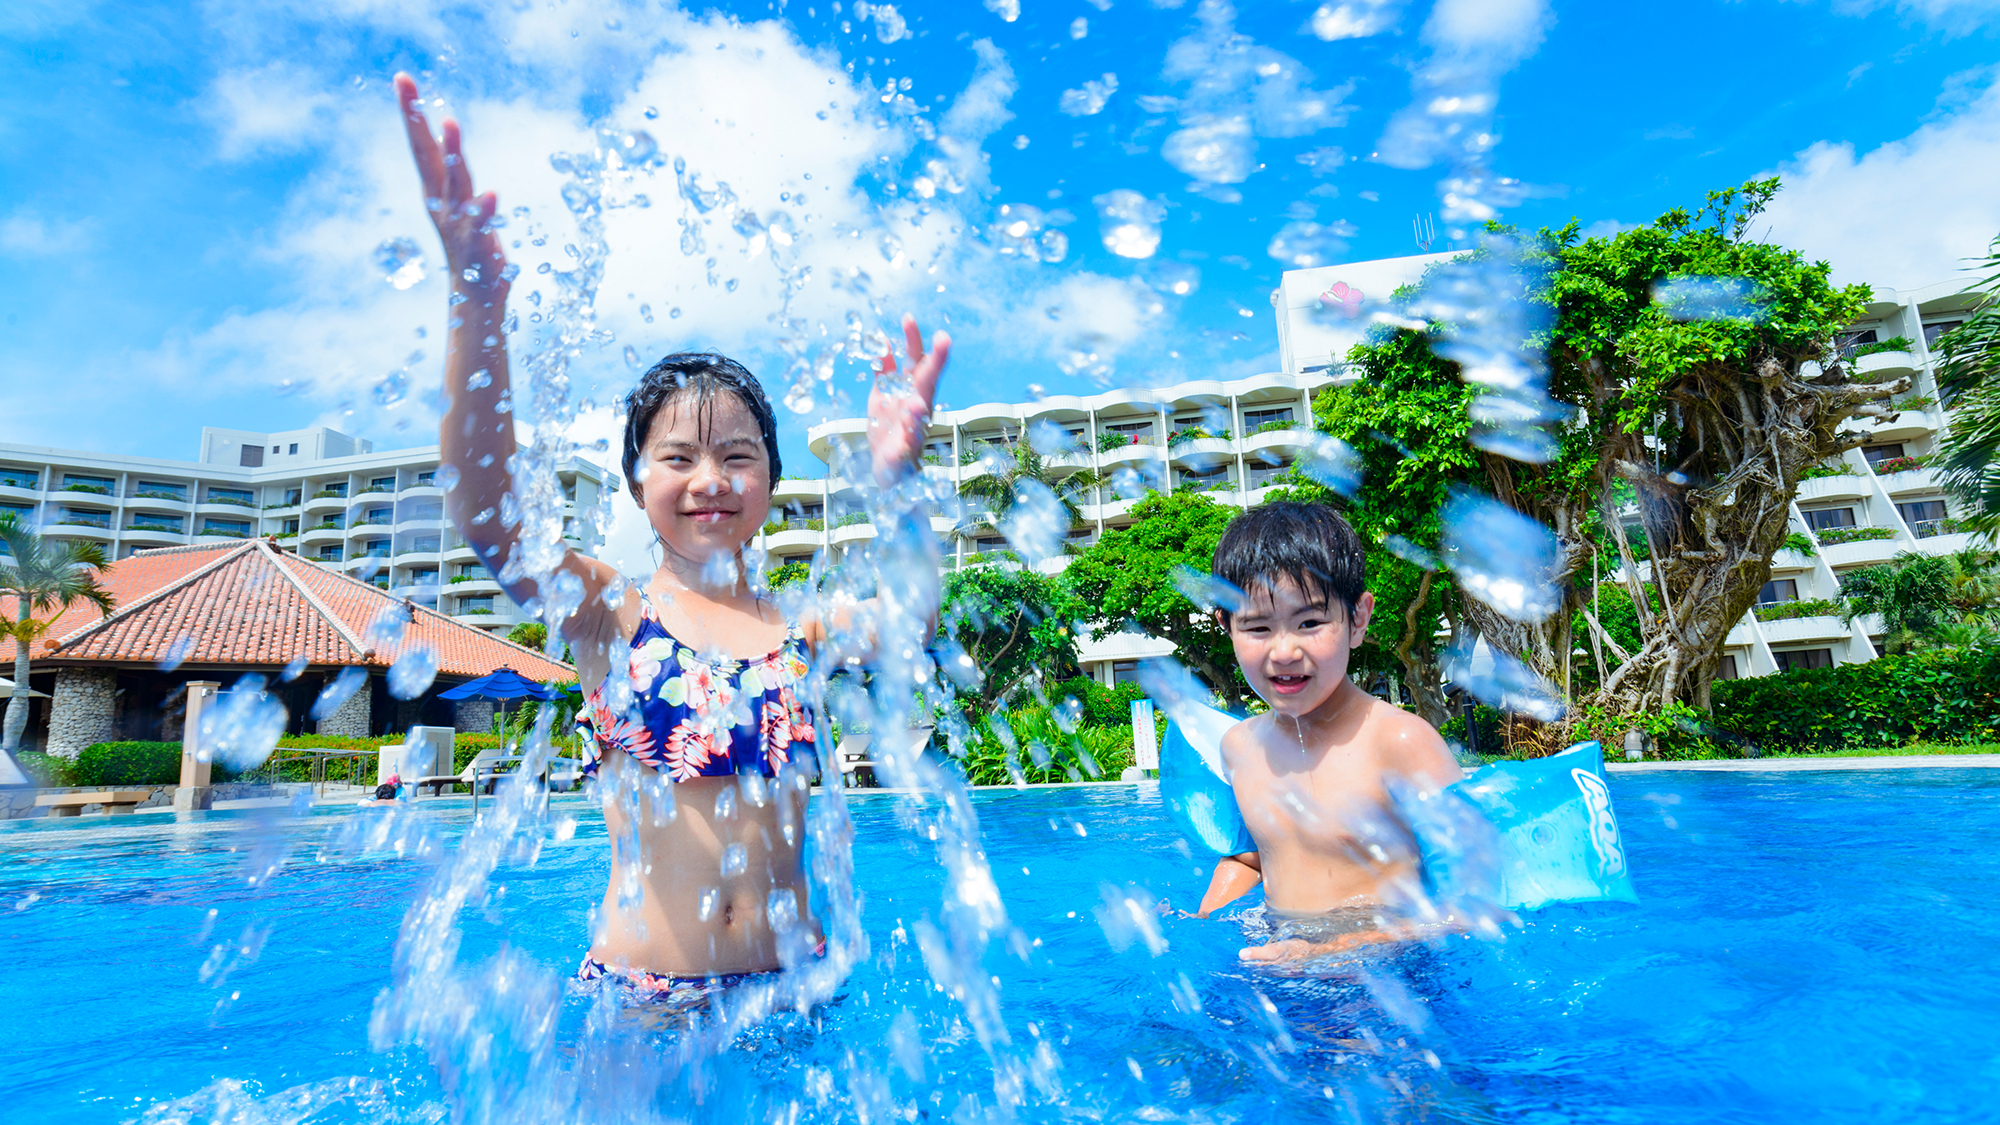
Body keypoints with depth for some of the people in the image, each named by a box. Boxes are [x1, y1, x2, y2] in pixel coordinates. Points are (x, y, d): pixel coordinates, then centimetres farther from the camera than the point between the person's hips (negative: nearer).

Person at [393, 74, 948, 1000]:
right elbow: (483, 507, -20)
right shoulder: (609, 613, -4)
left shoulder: (799, 627, 1)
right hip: (637, 1000, -1)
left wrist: (899, 481, -35)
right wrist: (478, 302, -34)